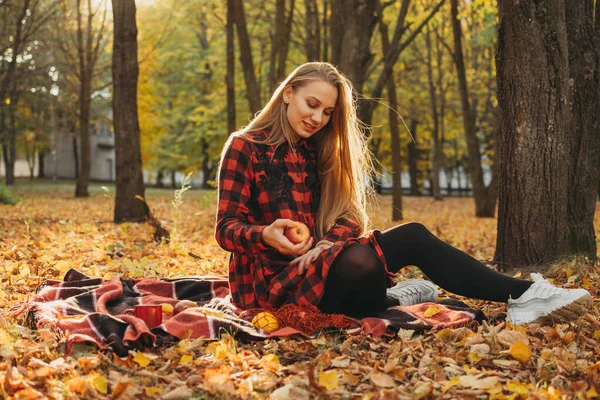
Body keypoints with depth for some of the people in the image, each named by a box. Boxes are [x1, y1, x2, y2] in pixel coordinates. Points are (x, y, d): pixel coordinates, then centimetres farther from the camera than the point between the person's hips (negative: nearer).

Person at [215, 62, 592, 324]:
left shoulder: (318, 151, 15)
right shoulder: (245, 147, -5)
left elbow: (347, 218, 7)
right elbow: (226, 229, -11)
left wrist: (329, 242, -18)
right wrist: (266, 236, -34)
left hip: (318, 263, 8)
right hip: (273, 277, -7)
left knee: (413, 236, -11)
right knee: (358, 263, -31)